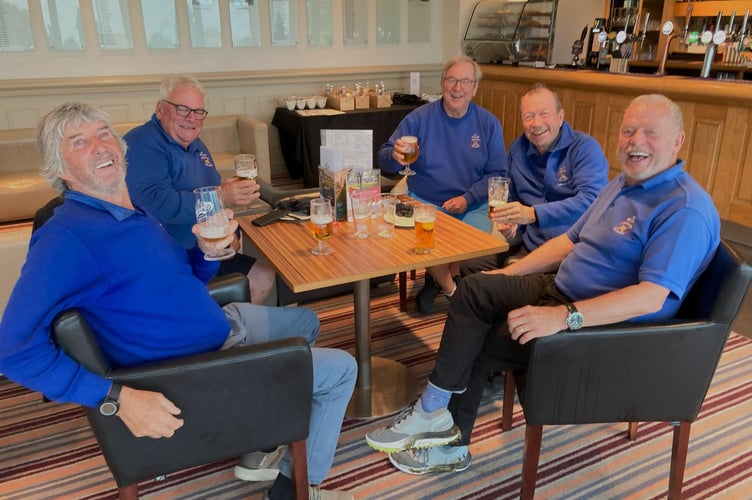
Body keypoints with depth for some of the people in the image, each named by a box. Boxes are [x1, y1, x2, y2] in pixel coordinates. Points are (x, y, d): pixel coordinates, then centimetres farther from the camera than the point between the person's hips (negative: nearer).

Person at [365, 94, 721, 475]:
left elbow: (652, 297, -28)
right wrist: (506, 274, 8)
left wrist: (564, 317, -36)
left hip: (612, 328, -9)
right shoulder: (623, 183, 12)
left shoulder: (686, 210, -19)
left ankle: (433, 412, 9)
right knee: (474, 289, -5)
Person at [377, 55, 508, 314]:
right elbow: (383, 158, -1)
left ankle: (439, 280, 6)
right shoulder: (419, 118, -1)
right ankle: (452, 289, 2)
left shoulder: (488, 123, 2)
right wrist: (395, 156, -26)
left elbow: (498, 173, 2)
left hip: (471, 205, 1)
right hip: (423, 202, 0)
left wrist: (467, 198, -13)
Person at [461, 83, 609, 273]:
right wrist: (510, 222, -1)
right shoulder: (517, 149, 11)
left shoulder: (585, 148, -8)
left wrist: (533, 214, -30)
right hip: (529, 245, 6)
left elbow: (590, 200, -23)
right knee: (469, 265, -4)